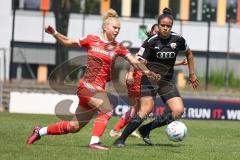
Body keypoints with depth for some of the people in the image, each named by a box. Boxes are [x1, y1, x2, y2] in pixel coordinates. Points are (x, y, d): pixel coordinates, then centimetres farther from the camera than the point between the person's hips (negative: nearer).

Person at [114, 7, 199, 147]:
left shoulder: (178, 39, -2)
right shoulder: (151, 41, -12)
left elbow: (189, 53, 18)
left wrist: (192, 74, 19)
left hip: (167, 80, 5)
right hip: (149, 78, -5)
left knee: (179, 110, -10)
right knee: (147, 109, -21)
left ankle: (146, 130, 1)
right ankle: (121, 139, -16)